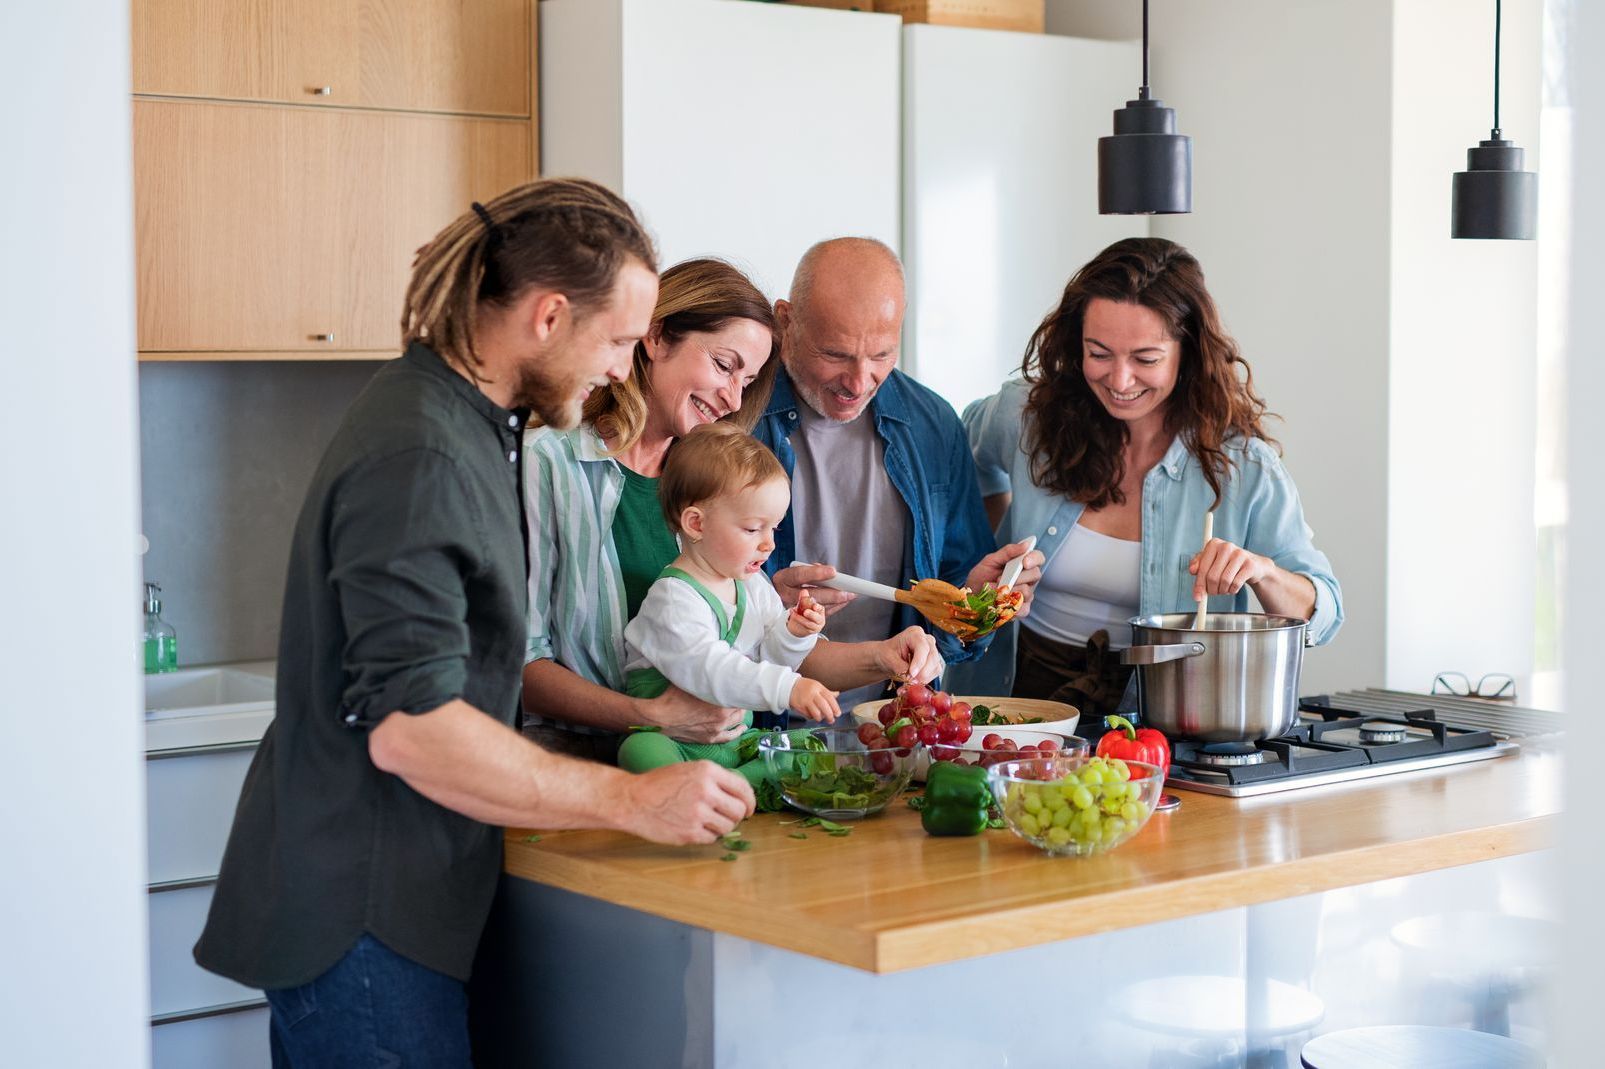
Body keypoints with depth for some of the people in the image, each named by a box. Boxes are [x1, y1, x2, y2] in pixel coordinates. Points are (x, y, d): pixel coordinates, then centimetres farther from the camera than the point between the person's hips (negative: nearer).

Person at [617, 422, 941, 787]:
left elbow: (768, 662, 18)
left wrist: (792, 635, -5)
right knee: (642, 751, -36)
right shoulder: (674, 597, -16)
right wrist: (788, 688, -41)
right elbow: (707, 668, -31)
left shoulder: (753, 586, 11)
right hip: (678, 742, -7)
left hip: (738, 741, 8)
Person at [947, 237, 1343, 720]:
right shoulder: (1030, 416, -1)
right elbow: (977, 452, 25)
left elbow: (1322, 615, -4)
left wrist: (1261, 572, -24)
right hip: (1023, 694, 0)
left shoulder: (1242, 465, -7)